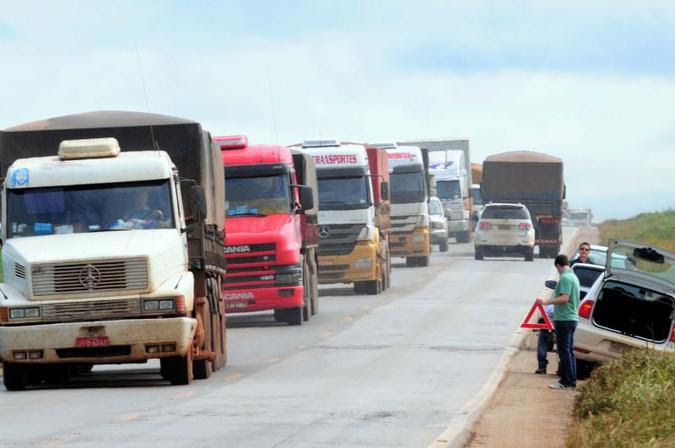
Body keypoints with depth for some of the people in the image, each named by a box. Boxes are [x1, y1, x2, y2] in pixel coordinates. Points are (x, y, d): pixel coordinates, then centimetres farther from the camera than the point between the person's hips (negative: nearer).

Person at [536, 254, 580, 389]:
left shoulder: (565, 278, -15)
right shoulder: (573, 277, 16)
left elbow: (564, 298, -24)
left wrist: (547, 301, -22)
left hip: (564, 319, -10)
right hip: (572, 318, 10)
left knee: (564, 351, -8)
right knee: (569, 350, 12)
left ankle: (566, 381, -8)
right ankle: (572, 381, 14)